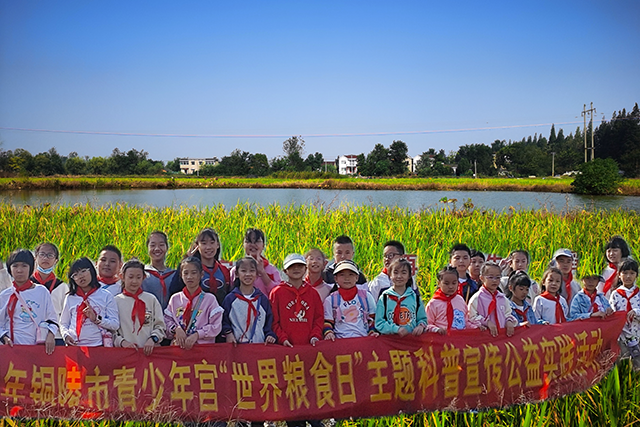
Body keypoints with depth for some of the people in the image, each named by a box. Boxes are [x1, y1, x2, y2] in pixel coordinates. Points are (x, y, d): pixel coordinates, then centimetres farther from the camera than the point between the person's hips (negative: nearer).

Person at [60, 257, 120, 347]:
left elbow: (115, 325, 1)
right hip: (74, 345, 2)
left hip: (97, 346, -2)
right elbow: (63, 323, 16)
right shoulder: (70, 298, 13)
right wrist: (66, 335, -4)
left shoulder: (106, 295, 5)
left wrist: (96, 319, -10)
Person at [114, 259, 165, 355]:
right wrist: (122, 341, -13)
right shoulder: (116, 301, 8)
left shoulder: (151, 299, 12)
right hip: (124, 351, -1)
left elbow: (160, 326, 10)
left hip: (149, 350, 1)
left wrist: (152, 339, -7)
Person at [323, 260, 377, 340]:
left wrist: (373, 331, 6)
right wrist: (328, 332, -5)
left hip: (363, 339, 1)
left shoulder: (366, 296, 14)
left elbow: (373, 318, 20)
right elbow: (327, 321, 13)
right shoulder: (330, 300, 11)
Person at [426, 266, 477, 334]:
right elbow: (427, 325, 2)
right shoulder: (433, 303, 4)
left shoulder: (461, 300, 18)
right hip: (443, 336, -4)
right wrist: (437, 329, -17)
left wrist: (476, 327, 11)